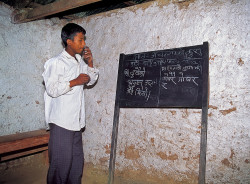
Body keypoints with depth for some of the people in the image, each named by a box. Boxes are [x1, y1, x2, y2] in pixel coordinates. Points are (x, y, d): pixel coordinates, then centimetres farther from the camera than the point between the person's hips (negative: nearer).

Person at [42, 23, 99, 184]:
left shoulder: (80, 61, 11)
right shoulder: (56, 63, -11)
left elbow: (91, 81, 19)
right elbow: (52, 89, -18)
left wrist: (90, 64, 5)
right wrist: (75, 82, -15)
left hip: (77, 121, 7)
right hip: (61, 121, -7)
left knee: (77, 160, 16)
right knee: (61, 161, 3)